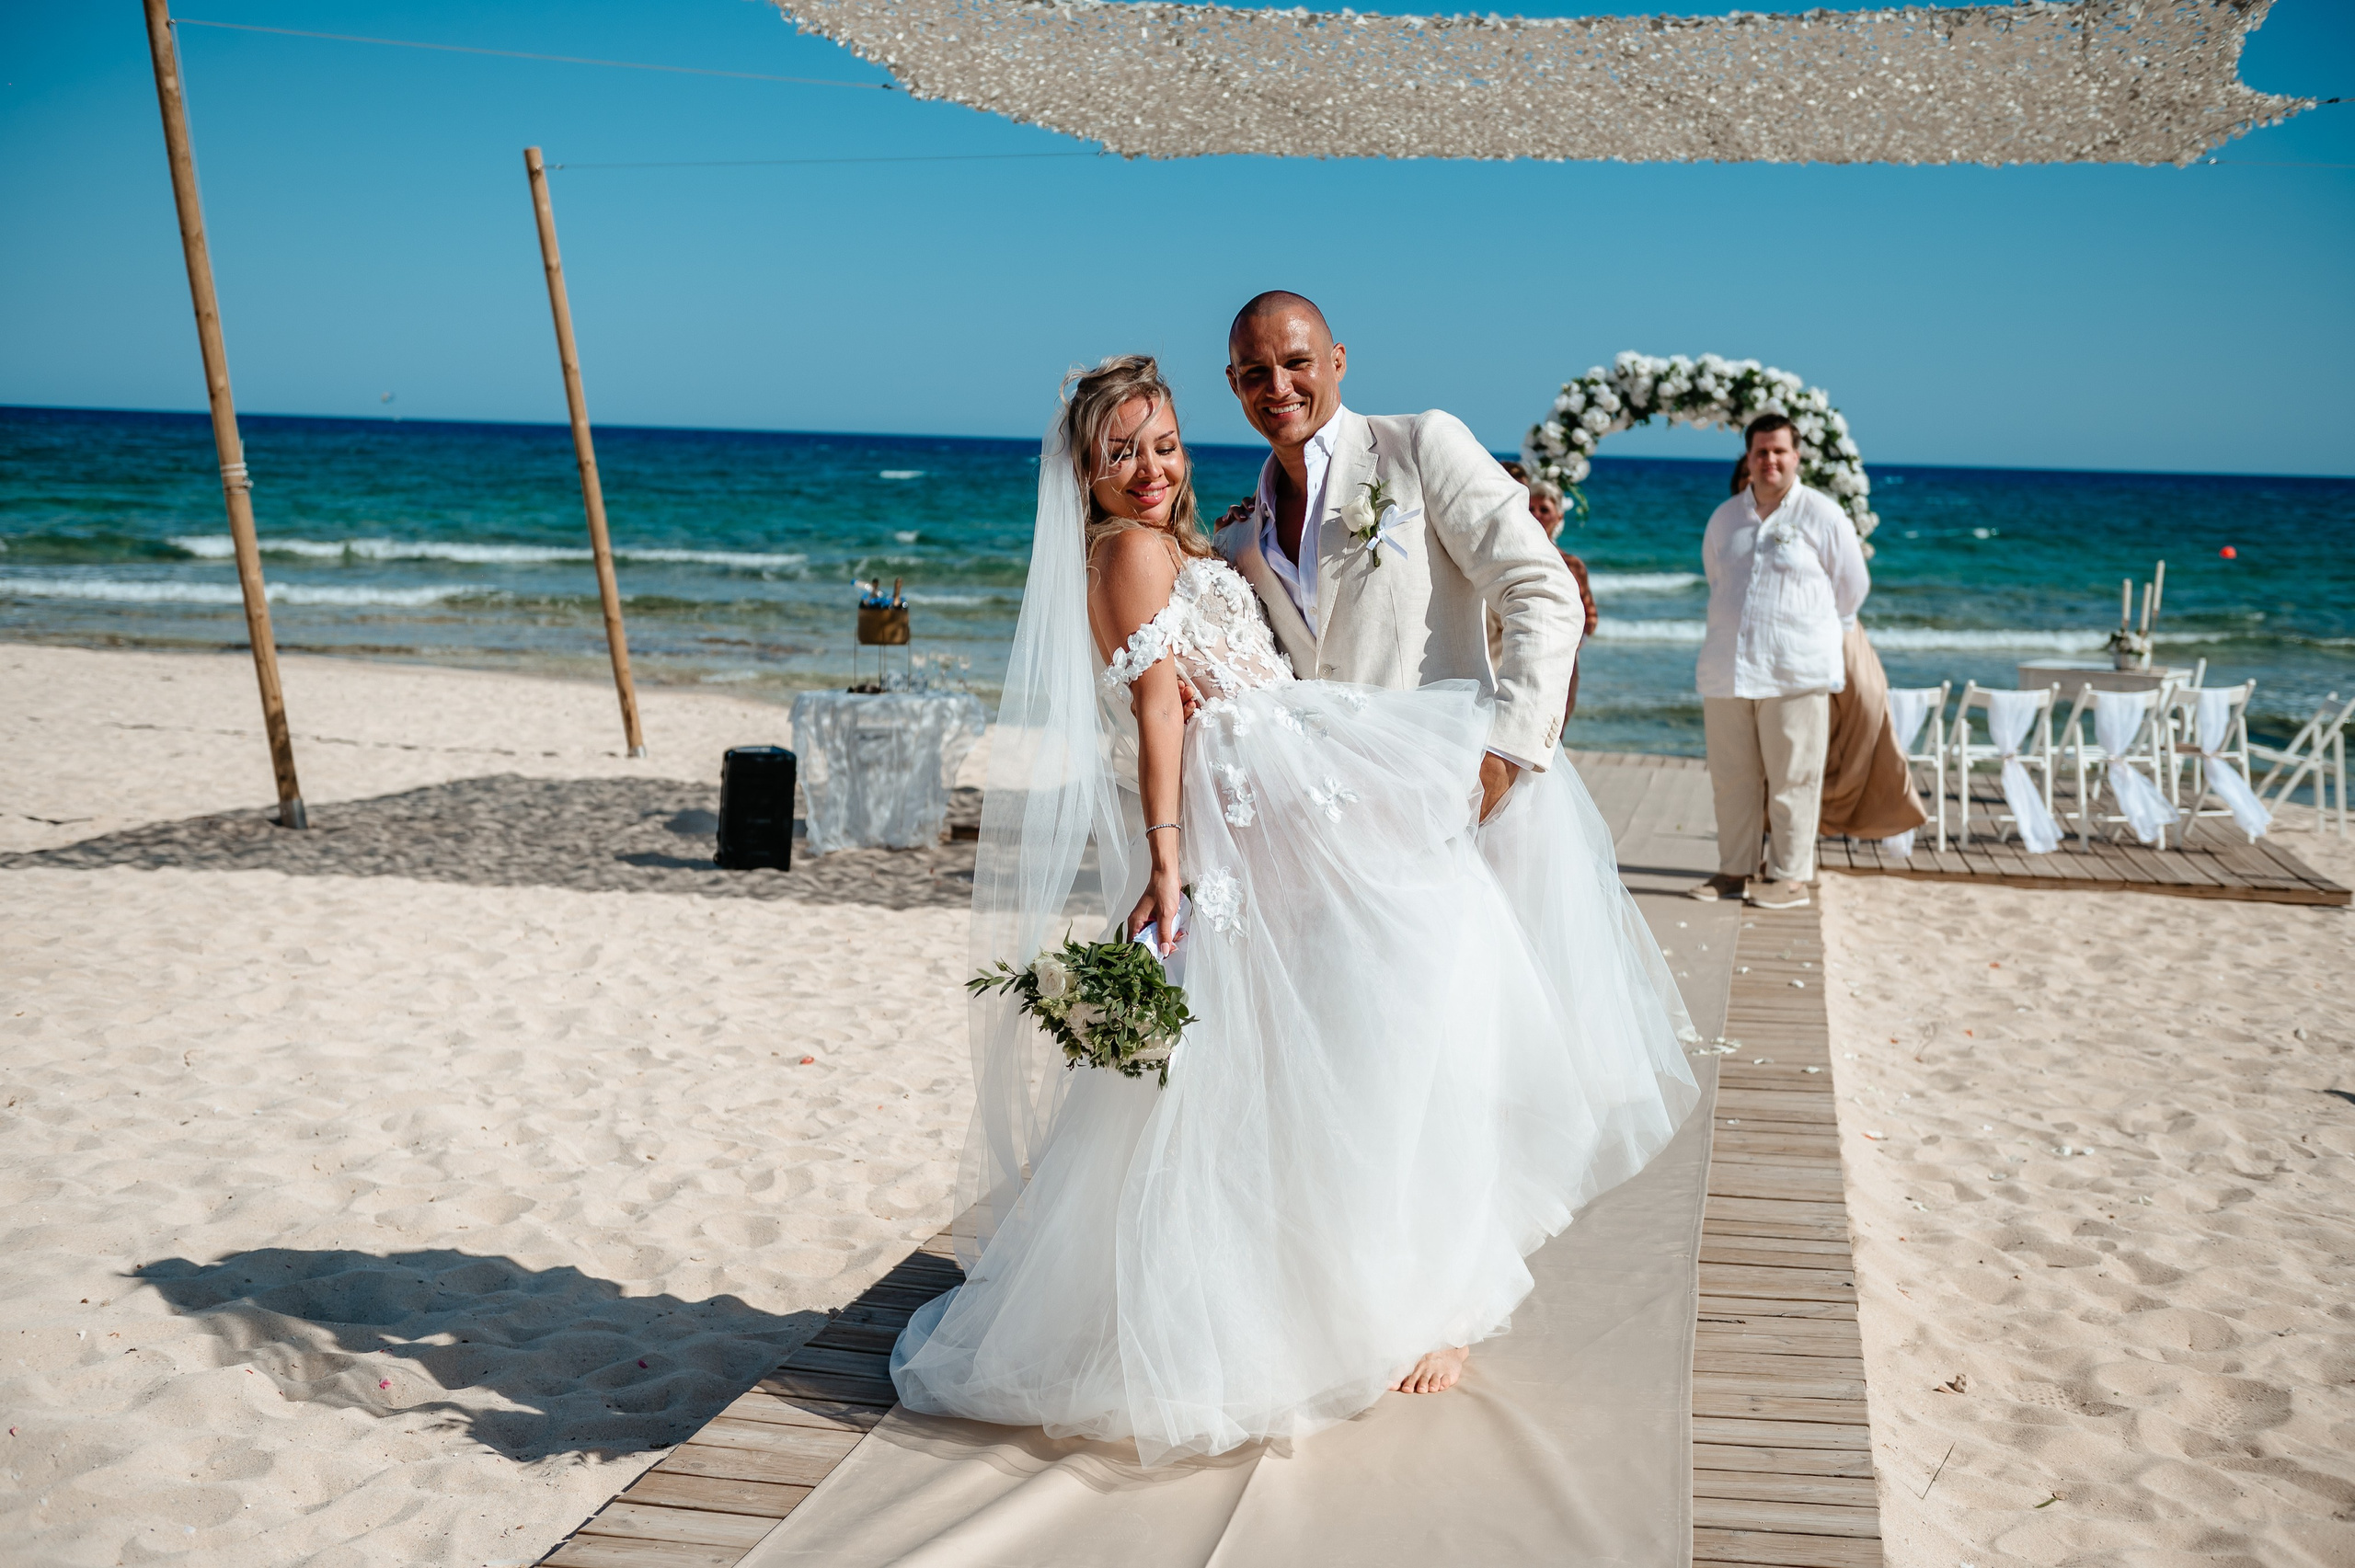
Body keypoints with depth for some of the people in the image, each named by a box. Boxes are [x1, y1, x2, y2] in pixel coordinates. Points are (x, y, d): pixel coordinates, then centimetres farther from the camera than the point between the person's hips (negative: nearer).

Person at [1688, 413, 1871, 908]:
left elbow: (1852, 587, 8)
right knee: (1731, 776, 8)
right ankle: (1735, 870, 18)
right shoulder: (1724, 518, 13)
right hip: (1726, 669, 5)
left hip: (1796, 672, -4)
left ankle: (1791, 876, 6)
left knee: (1792, 779, -2)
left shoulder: (1822, 516, -1)